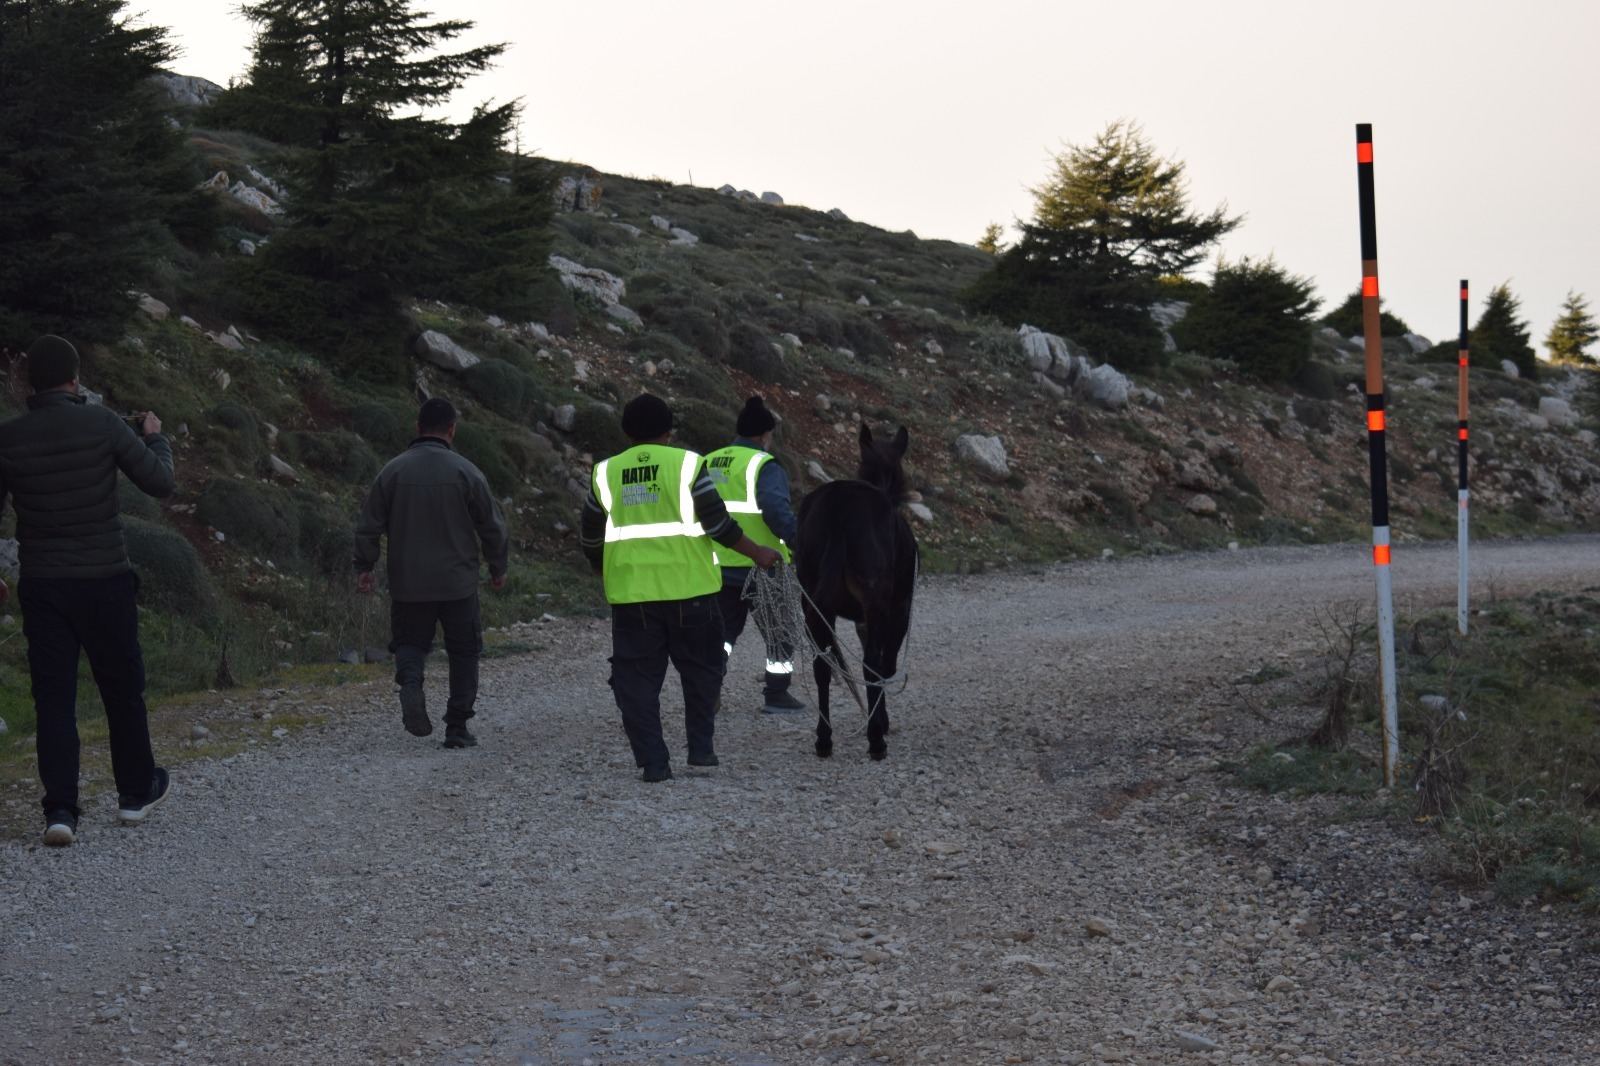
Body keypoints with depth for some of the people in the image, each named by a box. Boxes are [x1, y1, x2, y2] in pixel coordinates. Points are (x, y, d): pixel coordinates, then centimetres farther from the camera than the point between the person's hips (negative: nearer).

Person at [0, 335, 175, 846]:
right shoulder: (103, 425, -10)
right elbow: (160, 483, -3)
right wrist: (155, 438, 17)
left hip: (41, 586, 1)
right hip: (105, 579, -1)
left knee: (54, 698, 4)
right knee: (122, 688, 15)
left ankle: (60, 810, -5)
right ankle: (137, 790, 29)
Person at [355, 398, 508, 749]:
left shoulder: (393, 470, -2)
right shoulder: (466, 472, -6)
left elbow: (369, 525, 1)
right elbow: (492, 526, -1)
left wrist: (364, 567, 12)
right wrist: (499, 567, 13)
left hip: (408, 584, 1)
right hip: (458, 583, -1)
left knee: (410, 641, 15)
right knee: (463, 651, 10)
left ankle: (410, 681, -18)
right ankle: (457, 727, 7)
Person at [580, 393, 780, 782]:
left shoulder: (606, 473, 6)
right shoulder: (686, 465, -3)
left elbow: (590, 537, 13)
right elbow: (718, 524, -4)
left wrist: (603, 572, 31)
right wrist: (757, 552, 10)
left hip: (630, 593, 1)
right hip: (688, 588, -1)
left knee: (636, 677, 6)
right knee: (700, 670, 16)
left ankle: (652, 761, 1)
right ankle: (701, 747, 15)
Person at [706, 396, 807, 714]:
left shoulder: (707, 464, 9)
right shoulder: (764, 466, -12)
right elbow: (777, 510, -26)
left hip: (719, 568, 6)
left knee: (724, 629, 16)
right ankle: (776, 695, 14)